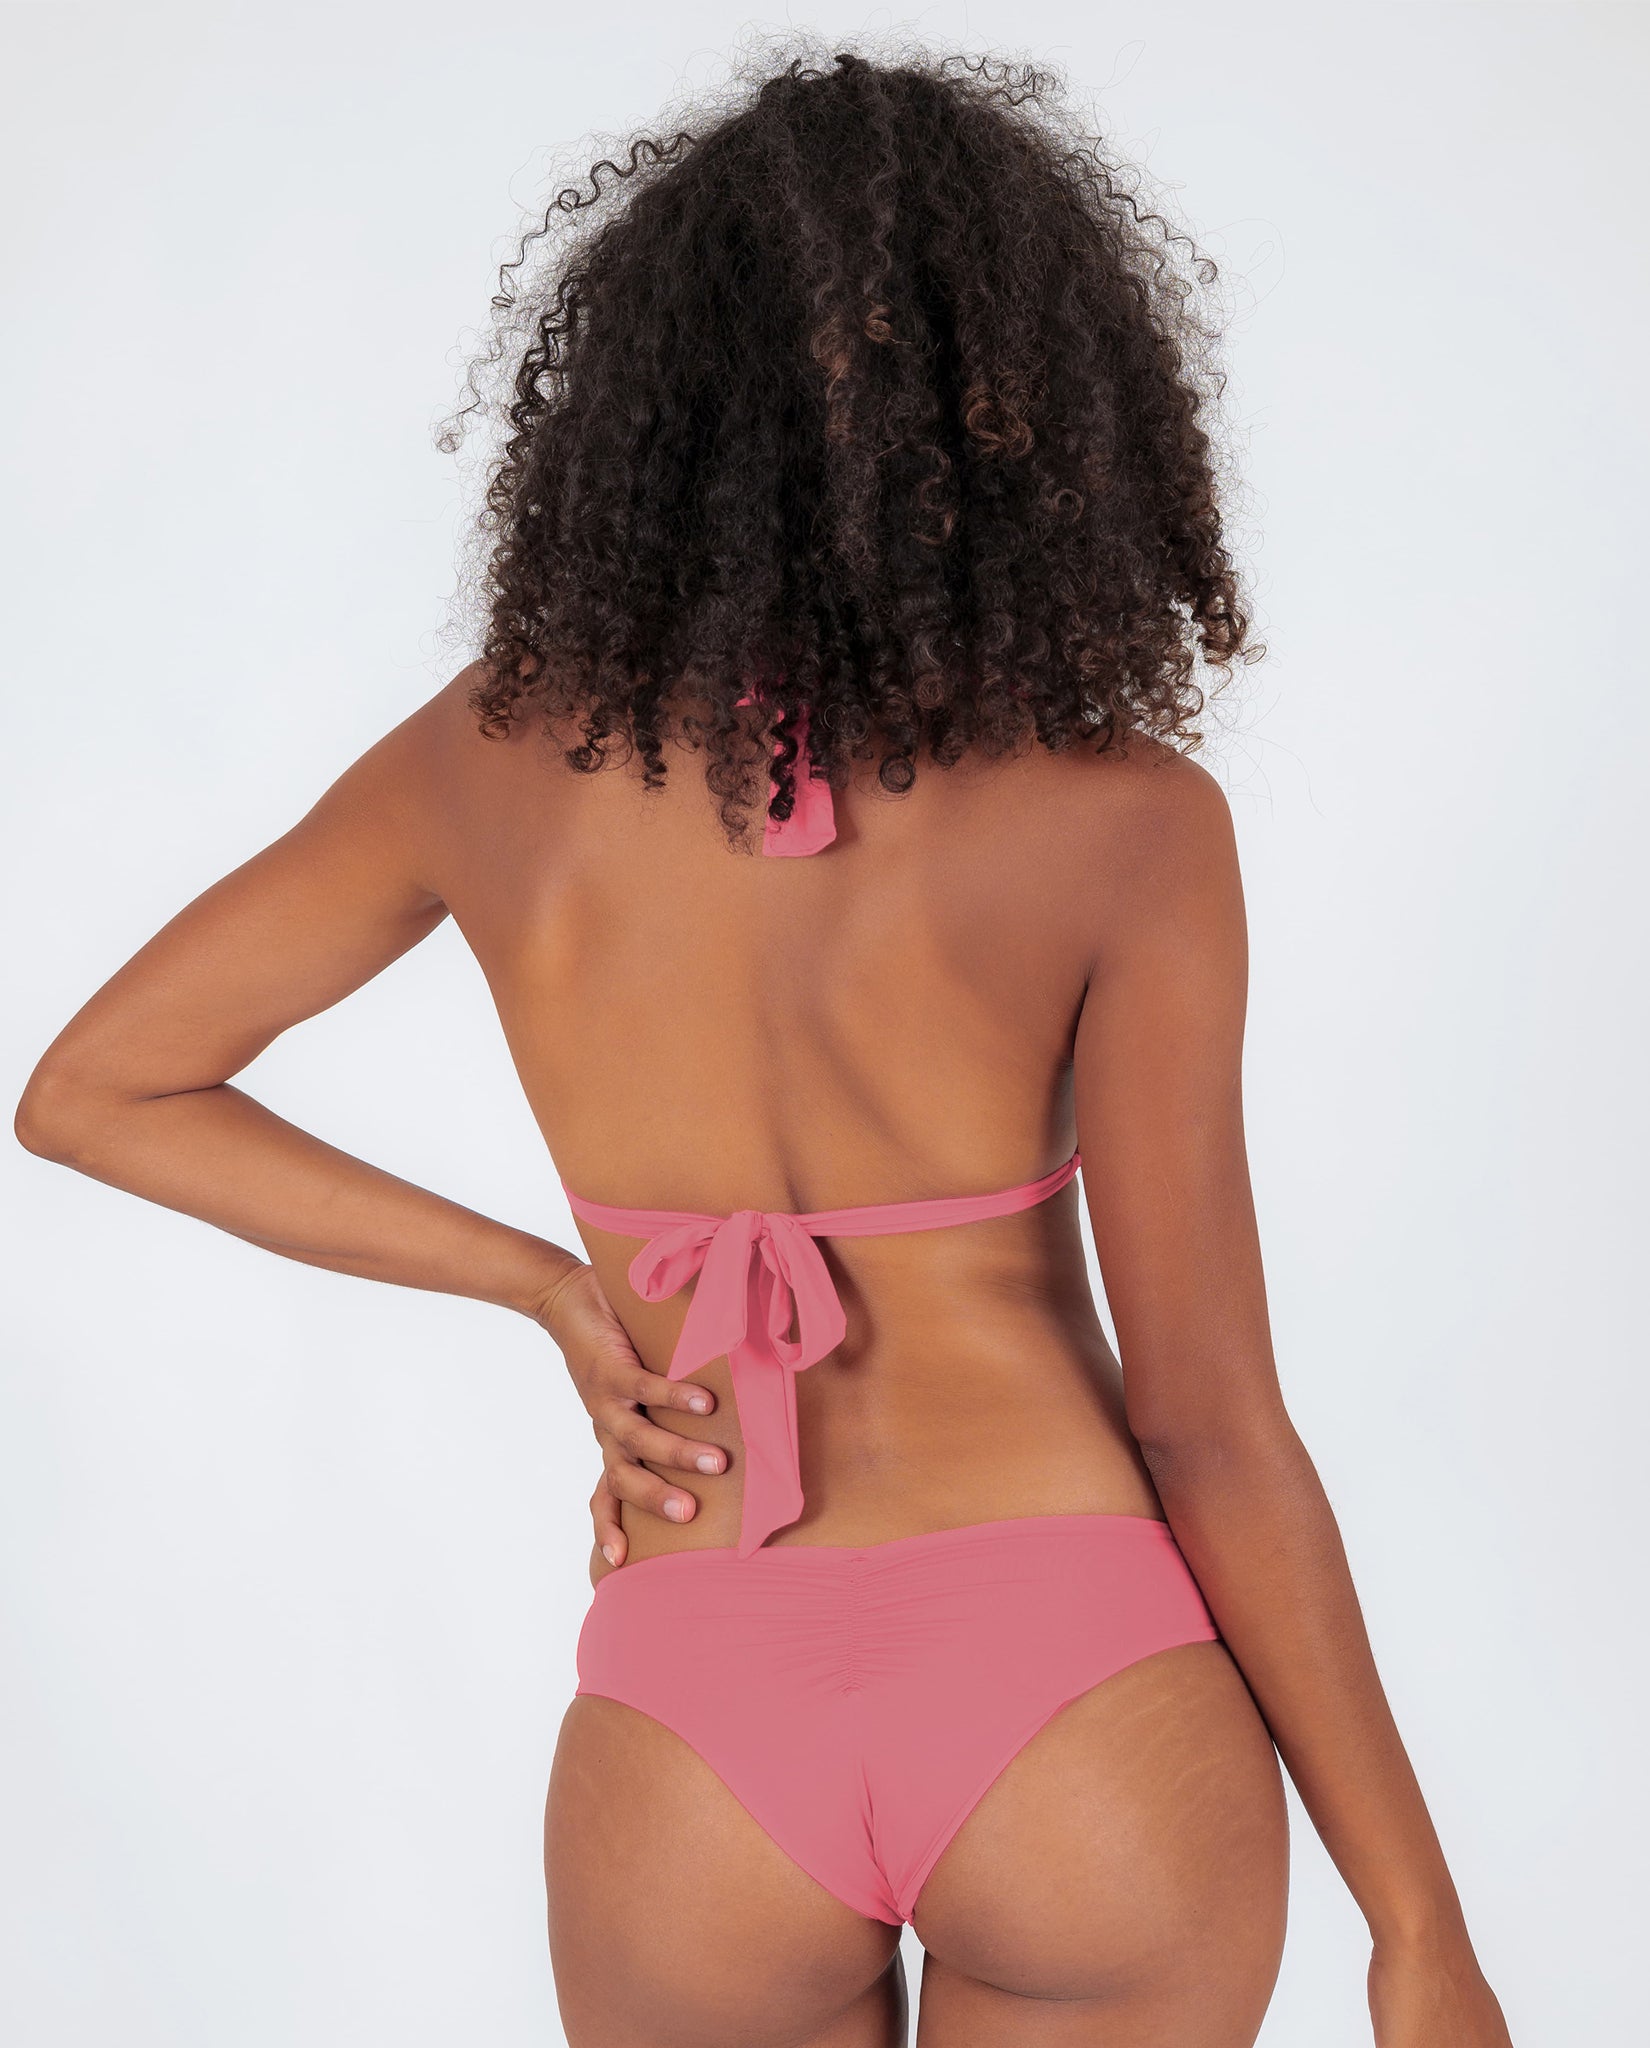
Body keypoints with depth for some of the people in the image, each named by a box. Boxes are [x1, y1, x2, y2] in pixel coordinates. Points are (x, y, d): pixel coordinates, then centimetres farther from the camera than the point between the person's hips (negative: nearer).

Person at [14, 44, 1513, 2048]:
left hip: (689, 1736, 2)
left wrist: (547, 1284, 7)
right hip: (1090, 1716, -1)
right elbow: (1211, 1428, -8)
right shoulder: (1121, 823, -10)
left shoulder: (493, 763, -2)